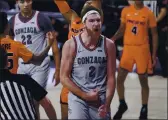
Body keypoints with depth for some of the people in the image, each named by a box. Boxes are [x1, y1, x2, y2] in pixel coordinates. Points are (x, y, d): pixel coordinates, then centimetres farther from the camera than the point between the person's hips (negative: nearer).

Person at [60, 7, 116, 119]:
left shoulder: (108, 45, -1)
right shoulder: (71, 45, -7)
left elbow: (111, 77, 0)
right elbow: (64, 77, -5)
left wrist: (107, 104, -10)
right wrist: (85, 95, -11)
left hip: (101, 99, 2)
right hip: (78, 98, -2)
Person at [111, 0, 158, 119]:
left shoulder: (149, 13, -6)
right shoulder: (126, 10, 2)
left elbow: (154, 34, -1)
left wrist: (154, 55, -5)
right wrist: (113, 38, -7)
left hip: (142, 49, -2)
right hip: (128, 48, 3)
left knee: (143, 81, 6)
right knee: (119, 79, 1)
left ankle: (144, 109, 20)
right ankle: (122, 105, 22)